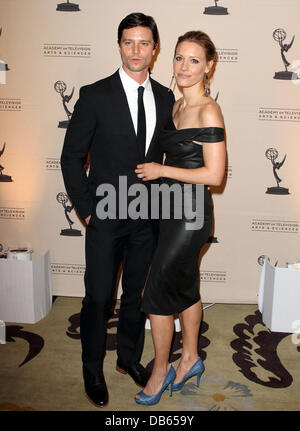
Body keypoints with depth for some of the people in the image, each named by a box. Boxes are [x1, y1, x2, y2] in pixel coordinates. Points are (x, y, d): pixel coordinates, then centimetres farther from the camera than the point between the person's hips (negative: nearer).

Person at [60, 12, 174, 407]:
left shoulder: (166, 98, 5)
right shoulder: (95, 95, -7)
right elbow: (72, 157, -4)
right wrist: (86, 209, -7)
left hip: (148, 216, 4)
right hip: (106, 216, -3)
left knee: (136, 294, 17)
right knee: (99, 299, 7)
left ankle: (130, 358, 38)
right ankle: (93, 370, 29)